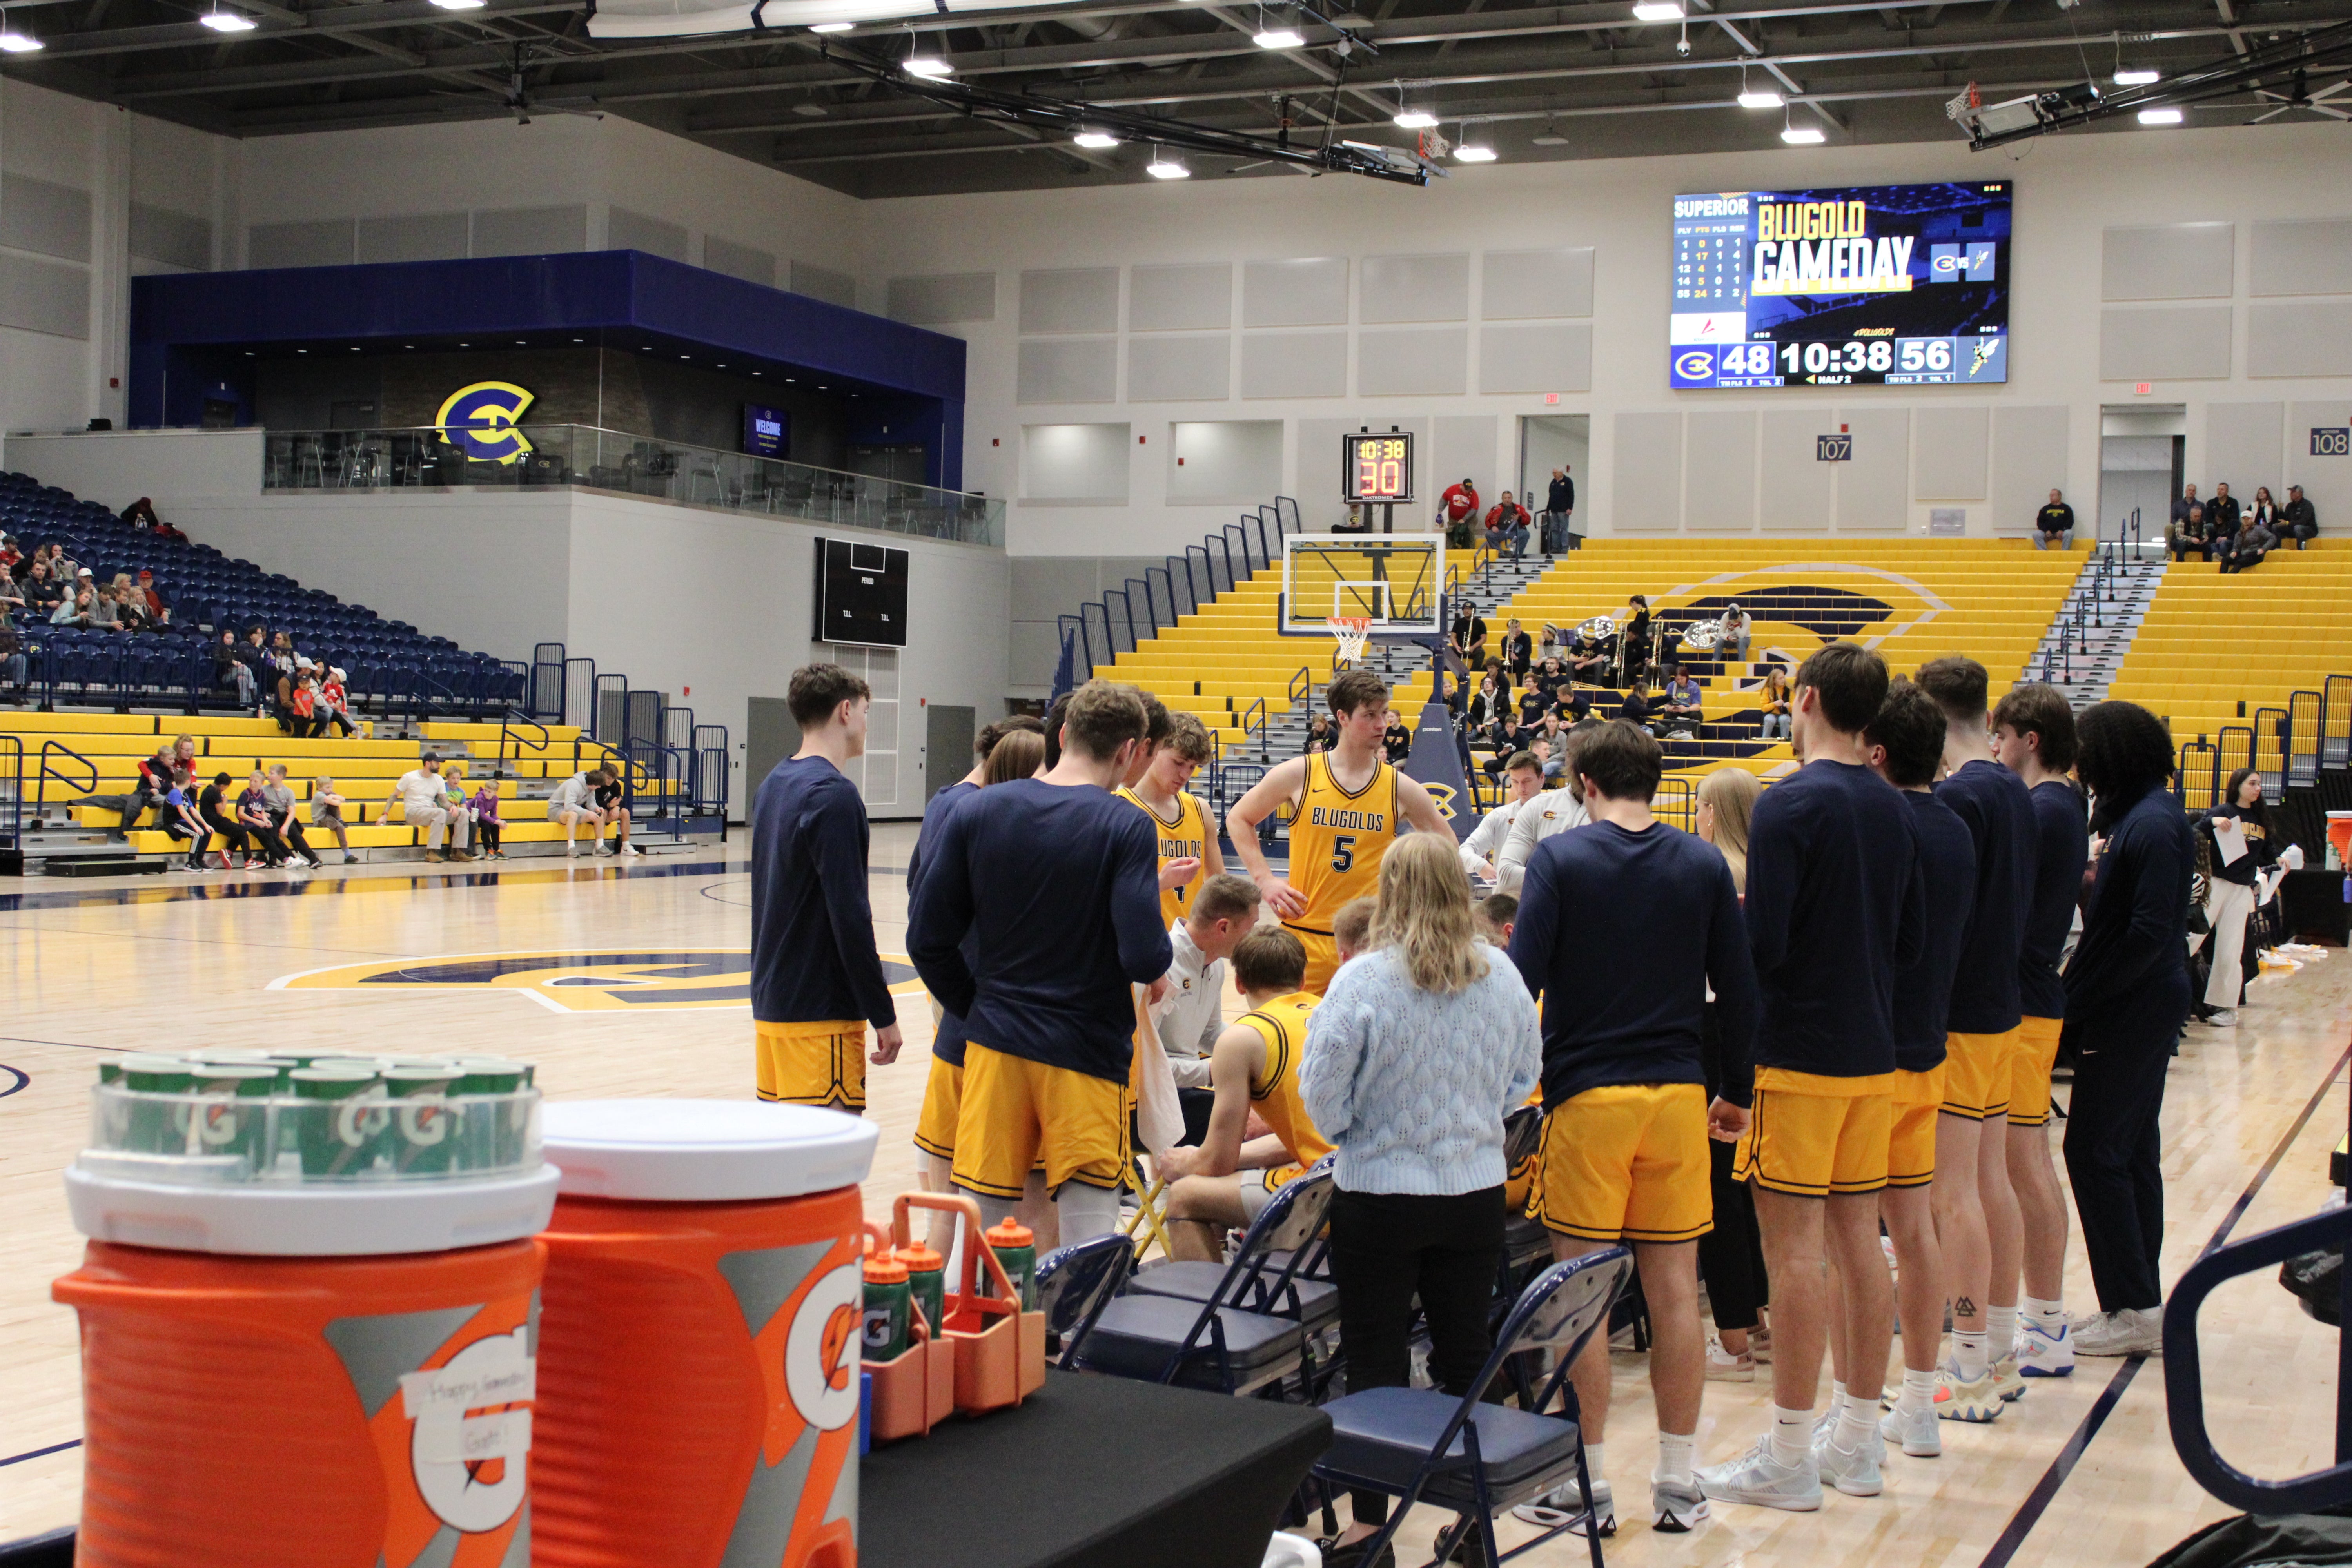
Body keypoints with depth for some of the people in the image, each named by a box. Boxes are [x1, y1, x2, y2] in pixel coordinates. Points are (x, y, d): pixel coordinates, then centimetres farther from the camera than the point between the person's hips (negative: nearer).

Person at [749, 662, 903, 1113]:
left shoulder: (773, 786, 13)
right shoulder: (833, 796, -15)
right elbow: (850, 917, -19)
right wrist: (883, 1014, -14)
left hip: (771, 999, 9)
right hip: (820, 1011, -9)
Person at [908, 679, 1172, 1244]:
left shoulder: (976, 810, 0)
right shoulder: (1127, 827, -11)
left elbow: (927, 939, 1)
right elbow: (1144, 956, -19)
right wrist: (1161, 966, 3)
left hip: (995, 1046, 4)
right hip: (1086, 1050, -3)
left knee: (980, 1229, 10)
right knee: (1089, 1232, 3)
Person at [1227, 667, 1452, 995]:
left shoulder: (1400, 788, 2)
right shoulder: (1299, 775, -1)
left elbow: (1446, 845, 16)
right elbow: (1238, 819, 10)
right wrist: (1265, 879, 1)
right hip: (1305, 935, -1)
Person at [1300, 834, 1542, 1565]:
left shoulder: (1363, 981, -17)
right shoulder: (1502, 977, -4)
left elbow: (1323, 1094, -12)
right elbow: (1524, 1077, 9)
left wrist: (1345, 1133, 8)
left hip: (1380, 1196, -4)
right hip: (1477, 1192, 4)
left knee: (1377, 1360, 6)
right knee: (1466, 1352, 14)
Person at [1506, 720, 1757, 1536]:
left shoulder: (1561, 858, -5)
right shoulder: (1704, 866, 5)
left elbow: (1522, 979, -11)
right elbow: (1739, 990, 7)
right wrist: (1735, 1093, 17)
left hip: (1587, 1094, -3)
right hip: (1679, 1096, 3)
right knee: (1675, 1291, 8)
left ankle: (1589, 1483, 9)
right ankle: (1678, 1483, 15)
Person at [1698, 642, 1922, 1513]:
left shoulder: (1791, 805, -14)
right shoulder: (1894, 811, 9)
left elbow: (1761, 944, -20)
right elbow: (1912, 943, 14)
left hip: (1799, 1057, -7)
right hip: (1872, 1053, 7)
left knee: (1793, 1250, -2)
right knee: (1857, 1238, 12)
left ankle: (1788, 1458, 3)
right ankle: (1857, 1442, 20)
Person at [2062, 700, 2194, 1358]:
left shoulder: (2153, 825, -18)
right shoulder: (2133, 815, 11)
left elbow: (2149, 934, -23)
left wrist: (2080, 998, -18)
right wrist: (2082, 990, 1)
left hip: (2135, 1009, -10)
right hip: (2142, 1007, 10)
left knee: (2095, 1150, -4)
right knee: (2131, 1152, 13)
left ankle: (2135, 1310, 1)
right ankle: (2141, 1306, 20)